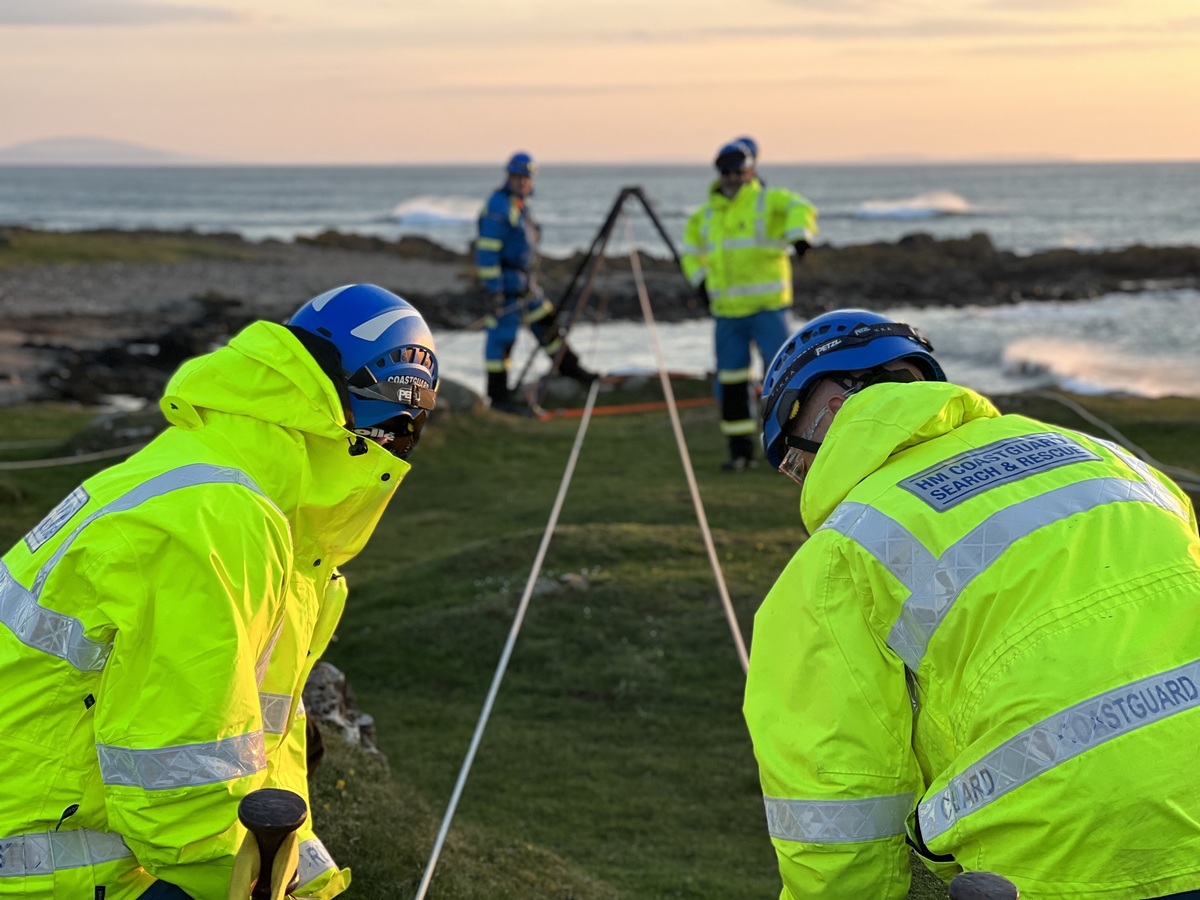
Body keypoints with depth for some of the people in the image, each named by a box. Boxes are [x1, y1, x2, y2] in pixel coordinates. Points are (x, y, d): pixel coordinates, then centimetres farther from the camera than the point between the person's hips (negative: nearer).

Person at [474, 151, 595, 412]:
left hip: (525, 282, 10)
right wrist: (494, 289, -23)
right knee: (502, 336, -4)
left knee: (546, 324, 17)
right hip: (506, 283, -10)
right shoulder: (498, 206, -17)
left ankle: (571, 369, 31)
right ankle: (497, 396, 2)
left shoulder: (520, 204, 14)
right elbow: (487, 250, -21)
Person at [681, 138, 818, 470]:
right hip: (727, 310, 5)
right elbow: (692, 251, 28)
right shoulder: (707, 215, 13)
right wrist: (700, 281, 11)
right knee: (730, 381, 4)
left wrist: (799, 234, -42)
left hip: (767, 306, -5)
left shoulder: (768, 201, -2)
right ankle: (740, 451, 13)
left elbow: (800, 208, -22)